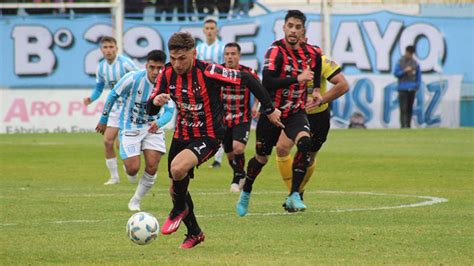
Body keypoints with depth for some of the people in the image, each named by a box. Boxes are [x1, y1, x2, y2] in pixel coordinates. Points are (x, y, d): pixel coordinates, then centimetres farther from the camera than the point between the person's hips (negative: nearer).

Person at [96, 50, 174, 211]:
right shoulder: (133, 78, -22)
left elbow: (169, 111, -15)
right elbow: (113, 95, -7)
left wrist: (159, 123, -38)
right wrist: (103, 120, 2)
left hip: (152, 127, 2)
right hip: (130, 127, -2)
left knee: (152, 167, -9)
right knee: (133, 170, -11)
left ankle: (135, 202, 13)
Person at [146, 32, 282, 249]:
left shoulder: (207, 72, -22)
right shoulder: (167, 74, -6)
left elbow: (247, 79, -16)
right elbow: (150, 110, 0)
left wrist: (269, 109, -11)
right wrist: (156, 101, -25)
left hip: (208, 136, -6)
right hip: (182, 135, 6)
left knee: (177, 168, -31)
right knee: (176, 188, 12)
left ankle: (180, 209, 0)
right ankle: (194, 233, 35)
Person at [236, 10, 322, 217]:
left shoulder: (311, 53, 0)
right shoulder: (276, 51, -18)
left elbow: (316, 65, 27)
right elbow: (267, 83, -30)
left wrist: (316, 89, 17)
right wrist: (297, 78, -34)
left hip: (296, 112, 3)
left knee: (305, 143, -27)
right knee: (262, 157, 10)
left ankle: (294, 195, -21)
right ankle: (245, 194, 38)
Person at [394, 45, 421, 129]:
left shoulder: (415, 63, 8)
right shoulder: (400, 62, 1)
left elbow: (418, 75, 11)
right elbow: (396, 73, -1)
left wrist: (417, 86, 3)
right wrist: (405, 71, -15)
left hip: (412, 89, 3)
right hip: (402, 89, -3)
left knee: (410, 109, 6)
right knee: (403, 108, -10)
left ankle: (408, 125, 10)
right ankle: (403, 125, -13)